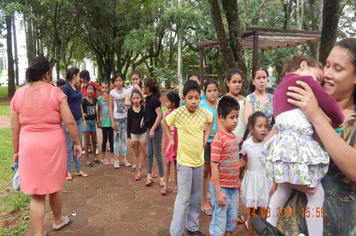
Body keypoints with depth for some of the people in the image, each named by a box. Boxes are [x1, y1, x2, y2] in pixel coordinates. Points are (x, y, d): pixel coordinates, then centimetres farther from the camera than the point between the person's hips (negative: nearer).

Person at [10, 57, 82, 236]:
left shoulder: (18, 94, 2)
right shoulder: (55, 92, -8)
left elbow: (14, 128, 4)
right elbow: (69, 122, -11)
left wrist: (16, 151, 14)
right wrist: (77, 142, 0)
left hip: (28, 145, 2)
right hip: (53, 143, -2)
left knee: (36, 193, 11)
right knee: (54, 186, 19)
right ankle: (58, 221, 40)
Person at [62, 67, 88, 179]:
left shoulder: (77, 88, 14)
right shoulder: (66, 88, -10)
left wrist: (83, 120, 18)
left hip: (78, 121, 8)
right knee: (68, 147, 3)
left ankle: (78, 170, 22)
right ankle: (67, 171, 14)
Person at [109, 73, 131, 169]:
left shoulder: (126, 91, 2)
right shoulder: (112, 92, -3)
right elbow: (111, 108, -3)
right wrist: (112, 121, -8)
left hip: (125, 117, 2)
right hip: (116, 118, -2)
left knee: (124, 138, 9)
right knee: (116, 138, 3)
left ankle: (124, 159, 16)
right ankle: (116, 160, 11)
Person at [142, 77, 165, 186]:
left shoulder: (154, 99, -17)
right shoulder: (148, 99, 9)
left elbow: (159, 115, -21)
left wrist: (153, 129, -21)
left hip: (156, 129, -9)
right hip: (149, 128, 9)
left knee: (157, 153, 1)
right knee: (149, 153, 11)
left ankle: (162, 177, 14)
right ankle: (149, 175, 20)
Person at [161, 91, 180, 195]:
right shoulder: (167, 113, 3)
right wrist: (164, 144, 9)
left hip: (177, 142, -4)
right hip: (168, 142, 4)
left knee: (176, 163, 9)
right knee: (167, 163, 6)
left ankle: (176, 185, 22)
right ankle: (165, 185, 13)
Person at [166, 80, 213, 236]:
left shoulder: (204, 112, -7)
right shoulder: (177, 113, -16)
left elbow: (211, 119, 16)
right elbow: (166, 122, 4)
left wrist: (206, 136, 6)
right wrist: (170, 138, -4)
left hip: (199, 160, 4)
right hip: (184, 161, -4)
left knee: (197, 198, 16)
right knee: (183, 199, 0)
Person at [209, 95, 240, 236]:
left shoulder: (234, 136, 4)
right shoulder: (218, 139, -19)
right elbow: (214, 166, -19)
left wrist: (238, 181, 14)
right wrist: (218, 191, -19)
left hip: (233, 187, 7)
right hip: (221, 187, -7)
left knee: (232, 221, 19)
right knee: (219, 223, 8)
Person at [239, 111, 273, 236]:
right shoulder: (246, 144, -6)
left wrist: (274, 184, -6)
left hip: (265, 180, -1)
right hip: (251, 180, 2)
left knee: (262, 215, 8)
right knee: (251, 214, 14)